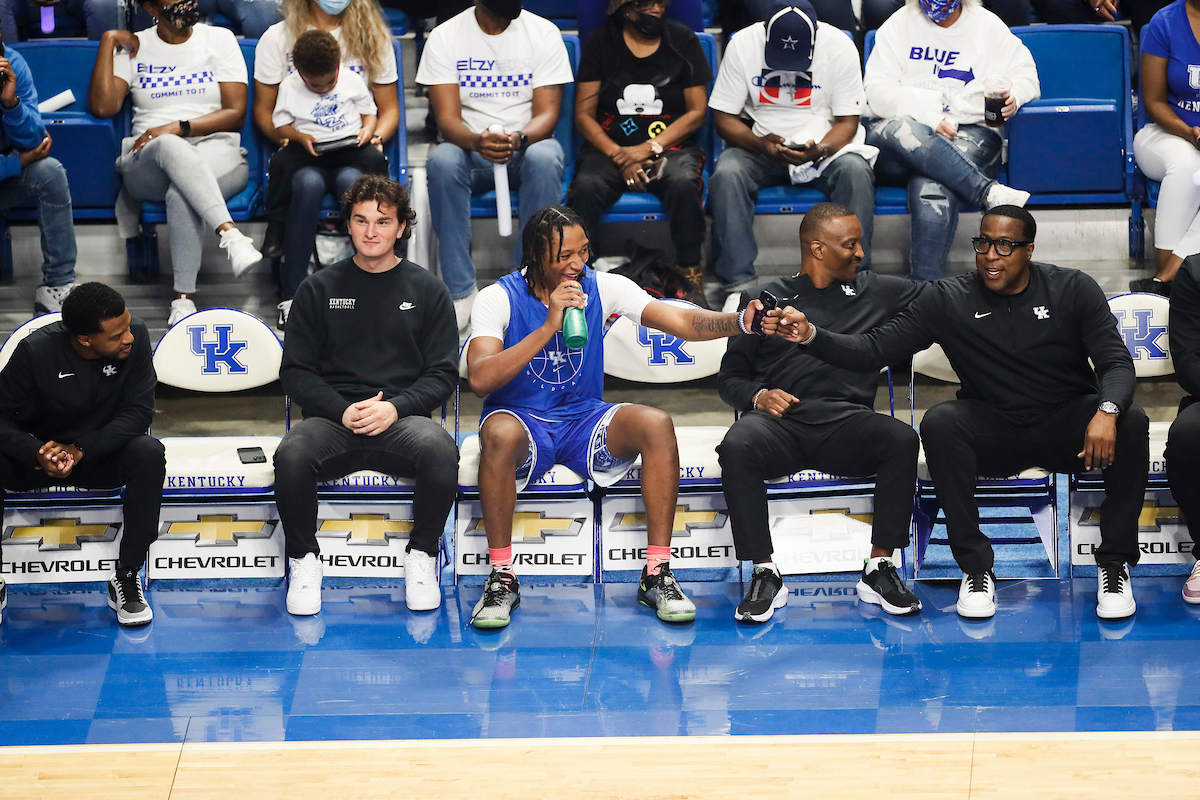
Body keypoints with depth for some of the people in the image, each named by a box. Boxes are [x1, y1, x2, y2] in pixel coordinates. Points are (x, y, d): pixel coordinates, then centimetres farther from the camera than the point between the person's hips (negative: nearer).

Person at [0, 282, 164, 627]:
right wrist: (38, 454, -35)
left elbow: (138, 411, -17)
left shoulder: (135, 338, -17)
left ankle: (126, 576, -21)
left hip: (103, 456, 1)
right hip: (38, 456, -1)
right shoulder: (36, 350, -20)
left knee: (148, 454, -31)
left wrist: (81, 451, -30)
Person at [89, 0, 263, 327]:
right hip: (147, 162, 0)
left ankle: (184, 299, -37)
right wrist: (108, 41, 0)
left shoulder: (219, 39, 11)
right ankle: (232, 235, -53)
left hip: (216, 153, 0)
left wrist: (180, 127, -10)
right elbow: (103, 106, -2)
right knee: (171, 148, -40)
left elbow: (236, 113, 3)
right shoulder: (133, 46, 13)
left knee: (182, 193, -38)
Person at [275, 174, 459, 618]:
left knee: (440, 450, -35)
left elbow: (442, 374, 8)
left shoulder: (427, 290, 12)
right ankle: (303, 560, -9)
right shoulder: (319, 289, 13)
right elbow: (295, 372, 8)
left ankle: (421, 557, -11)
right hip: (333, 415, 0)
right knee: (291, 456, -33)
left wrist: (395, 407, -11)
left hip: (402, 416, 0)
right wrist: (343, 411, -10)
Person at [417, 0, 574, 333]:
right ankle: (461, 291, -28)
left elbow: (547, 113, -8)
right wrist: (478, 141, -33)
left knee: (545, 157, -36)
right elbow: (447, 118, -10)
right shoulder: (445, 36, -3)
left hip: (526, 146, 0)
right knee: (441, 162, -34)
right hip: (470, 147, 0)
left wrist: (519, 139, -31)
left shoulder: (544, 33, -2)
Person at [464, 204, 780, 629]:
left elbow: (679, 320, -12)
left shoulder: (602, 287, -2)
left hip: (584, 420, 3)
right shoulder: (498, 299, -9)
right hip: (522, 419, -3)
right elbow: (480, 380, -24)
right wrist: (548, 327, -30)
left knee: (657, 424, -26)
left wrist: (740, 322, -32)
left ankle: (657, 574, -21)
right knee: (500, 433, -39)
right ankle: (501, 577, -26)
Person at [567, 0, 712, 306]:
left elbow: (696, 112, 2)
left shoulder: (683, 41, 5)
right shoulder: (600, 42, 5)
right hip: (610, 147, 0)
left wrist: (648, 149, -11)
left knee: (684, 184, -35)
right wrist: (618, 156, -14)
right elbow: (584, 114, 3)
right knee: (585, 188, -32)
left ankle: (691, 277, -26)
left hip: (670, 147, 0)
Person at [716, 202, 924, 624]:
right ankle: (765, 575, -25)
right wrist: (758, 396, -6)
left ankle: (879, 570, -21)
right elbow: (730, 376, 16)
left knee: (902, 440, -31)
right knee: (737, 447, -35)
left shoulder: (876, 292, 21)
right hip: (781, 420, -1)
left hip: (846, 422, 1)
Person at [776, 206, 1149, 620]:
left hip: (1066, 426, 0)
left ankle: (1114, 563, -16)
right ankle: (976, 567, -23)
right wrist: (811, 336, -24)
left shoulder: (1073, 289, -3)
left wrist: (1107, 411, -33)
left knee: (1131, 421, -30)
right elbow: (872, 350, -6)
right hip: (994, 430, 0)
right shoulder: (949, 299, -3)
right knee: (939, 422, -31)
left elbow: (1117, 362, -10)